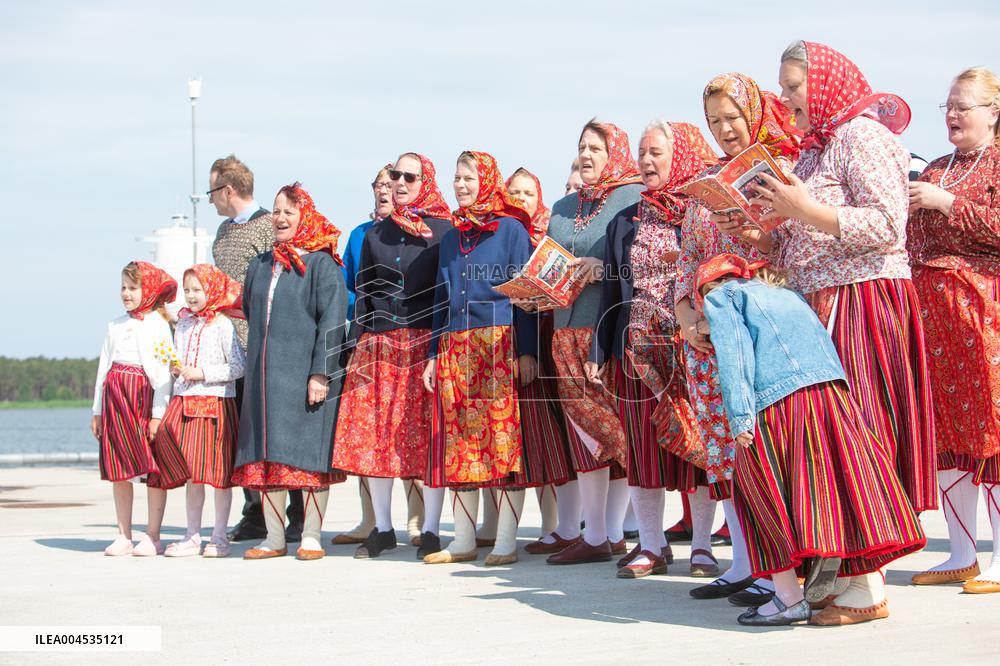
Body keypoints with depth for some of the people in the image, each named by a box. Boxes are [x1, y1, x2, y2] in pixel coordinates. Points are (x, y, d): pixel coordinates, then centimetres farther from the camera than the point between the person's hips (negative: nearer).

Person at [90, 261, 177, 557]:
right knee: (118, 471, 6)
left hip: (145, 398, -6)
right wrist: (97, 410, 13)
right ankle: (124, 536, 13)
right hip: (115, 398, 6)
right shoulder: (115, 325, 15)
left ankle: (152, 537, 2)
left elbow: (163, 372, -7)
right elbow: (104, 367, 17)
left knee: (153, 469, -4)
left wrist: (158, 414, -13)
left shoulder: (158, 324, -2)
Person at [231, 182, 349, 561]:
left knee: (308, 455, -3)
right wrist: (255, 362, 15)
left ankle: (311, 537, 4)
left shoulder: (321, 265, -3)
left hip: (305, 374, -6)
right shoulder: (261, 267, 16)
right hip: (264, 375, 6)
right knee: (266, 455, 5)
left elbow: (332, 321, -10)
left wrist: (321, 373, -17)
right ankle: (274, 538, 12)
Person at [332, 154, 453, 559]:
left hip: (426, 344, -4)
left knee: (428, 433, -5)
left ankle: (431, 529, 3)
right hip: (378, 346, 4)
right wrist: (357, 343, 6)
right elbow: (362, 293, 16)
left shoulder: (444, 232, 2)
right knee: (373, 434, 3)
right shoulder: (375, 235, 16)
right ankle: (382, 528, 12)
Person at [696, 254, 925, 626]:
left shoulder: (721, 296, 16)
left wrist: (740, 416, -10)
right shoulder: (786, 293, 34)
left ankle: (790, 598, 1)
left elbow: (733, 351, -1)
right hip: (832, 388, 5)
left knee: (767, 496, 4)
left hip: (777, 397, -5)